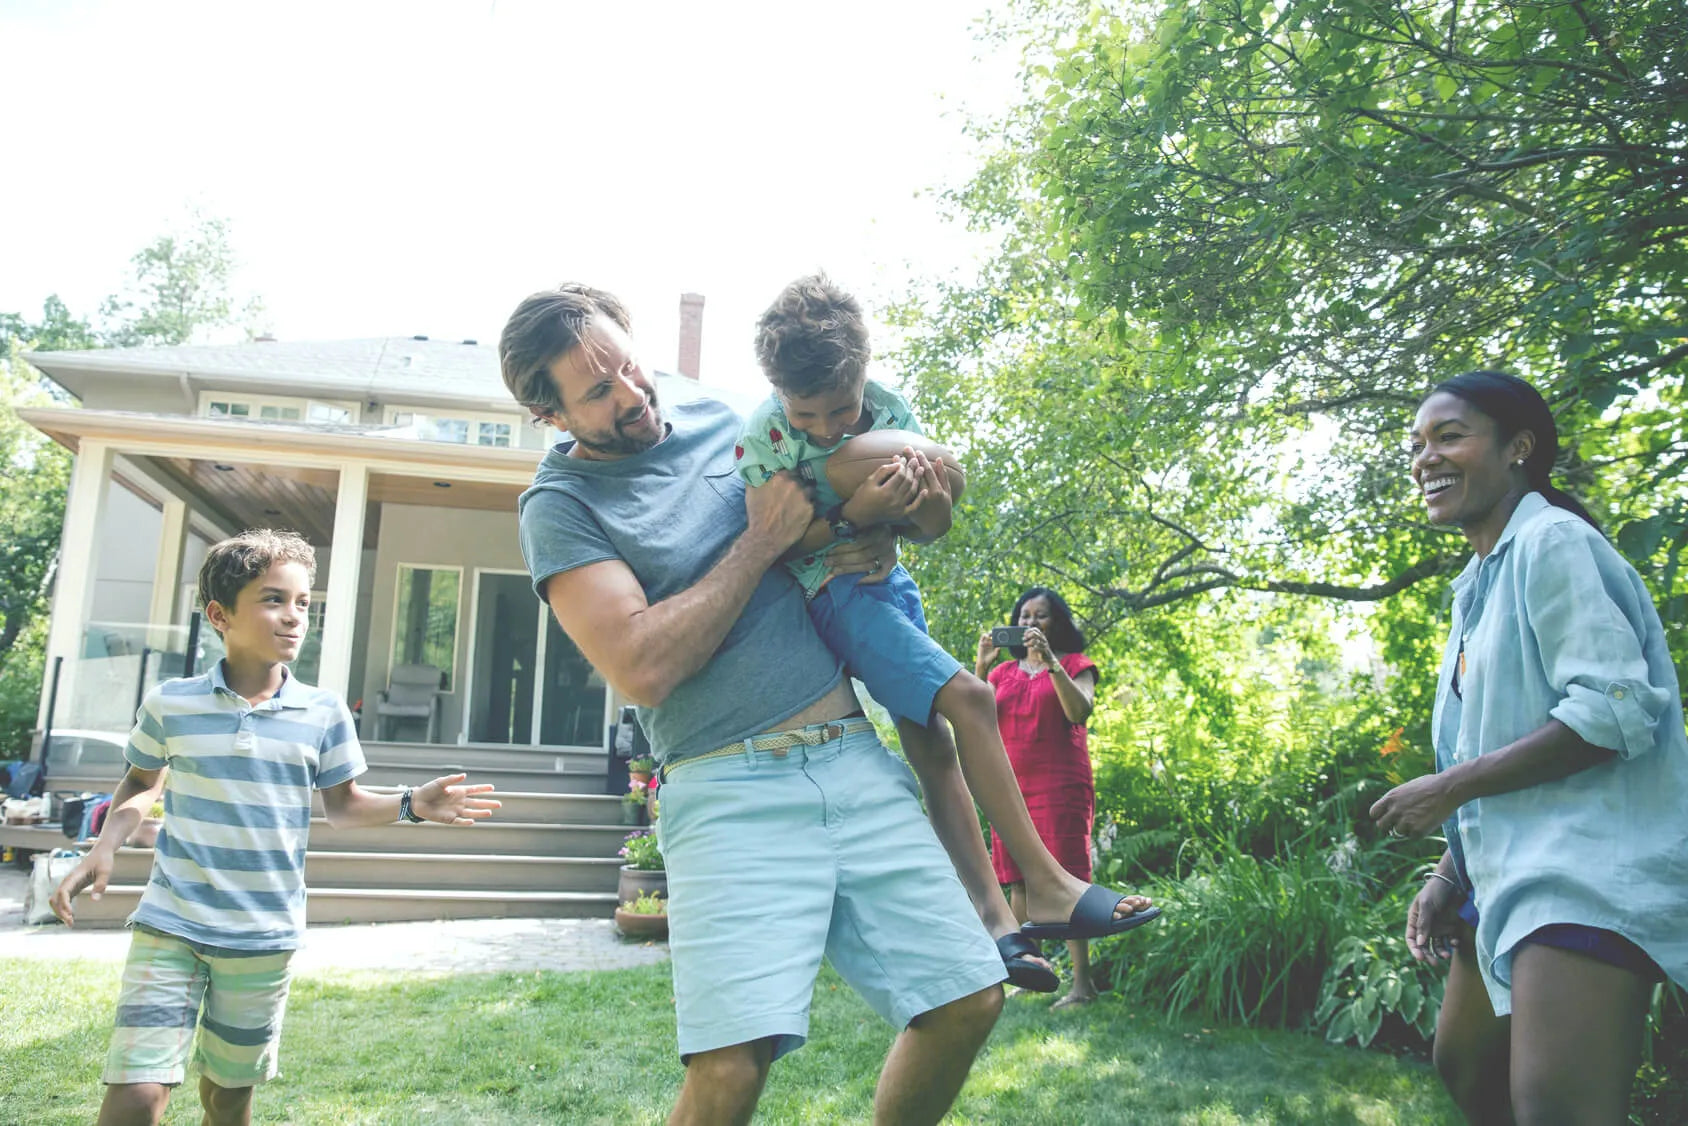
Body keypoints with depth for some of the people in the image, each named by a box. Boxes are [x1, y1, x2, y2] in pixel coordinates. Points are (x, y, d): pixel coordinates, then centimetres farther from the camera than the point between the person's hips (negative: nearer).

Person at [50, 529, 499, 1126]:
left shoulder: (324, 713, -2)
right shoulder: (169, 703, -3)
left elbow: (341, 805, 7)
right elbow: (142, 782, 15)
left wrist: (410, 804, -9)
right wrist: (104, 846, 0)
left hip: (265, 936, 1)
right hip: (170, 924, -1)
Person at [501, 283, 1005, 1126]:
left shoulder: (718, 420, 12)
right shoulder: (561, 505, -3)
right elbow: (643, 668, -15)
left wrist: (877, 541, 4)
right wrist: (761, 542, -9)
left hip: (855, 760, 5)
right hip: (731, 789, -5)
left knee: (968, 1001, 2)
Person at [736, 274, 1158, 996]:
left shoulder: (888, 408, -7)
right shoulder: (763, 439, -20)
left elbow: (929, 531, 2)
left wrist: (927, 501, -23)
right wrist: (857, 513, -30)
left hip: (885, 581, 6)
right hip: (825, 591, -6)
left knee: (932, 743, 3)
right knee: (970, 699, -18)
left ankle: (989, 912, 9)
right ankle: (1045, 884, -8)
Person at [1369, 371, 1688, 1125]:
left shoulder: (1551, 541, -9)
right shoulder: (1480, 586, 17)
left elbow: (1615, 710, -20)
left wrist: (1451, 787, -17)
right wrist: (1449, 875, 11)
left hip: (1585, 869, -10)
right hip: (1510, 869, 10)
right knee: (1463, 1064, 21)